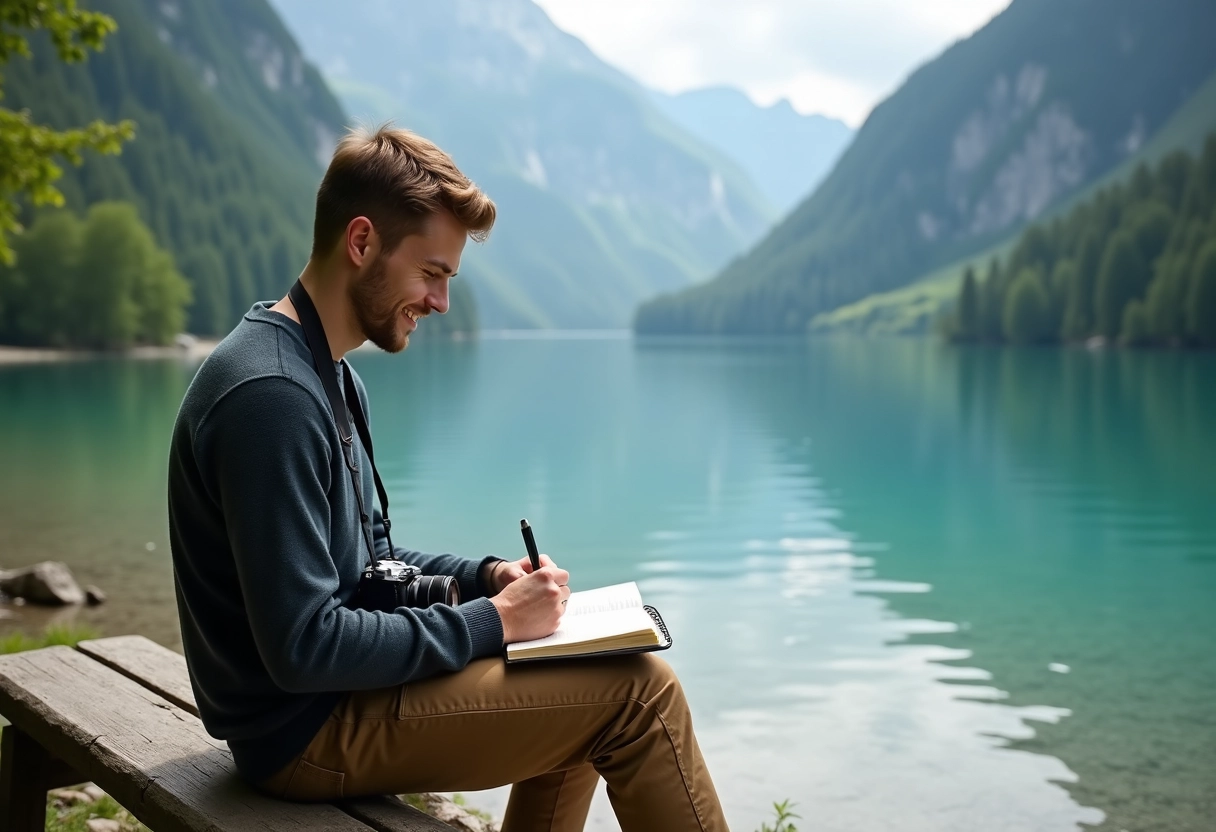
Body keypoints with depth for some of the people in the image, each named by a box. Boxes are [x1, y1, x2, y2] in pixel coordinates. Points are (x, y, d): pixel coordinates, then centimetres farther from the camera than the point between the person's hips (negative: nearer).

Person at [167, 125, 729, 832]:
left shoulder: (332, 376, 10)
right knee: (639, 689, -13)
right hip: (307, 732, -10)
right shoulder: (270, 395, -24)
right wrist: (492, 621, -18)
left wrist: (485, 576, 3)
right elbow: (303, 648, -27)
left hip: (338, 694, 10)